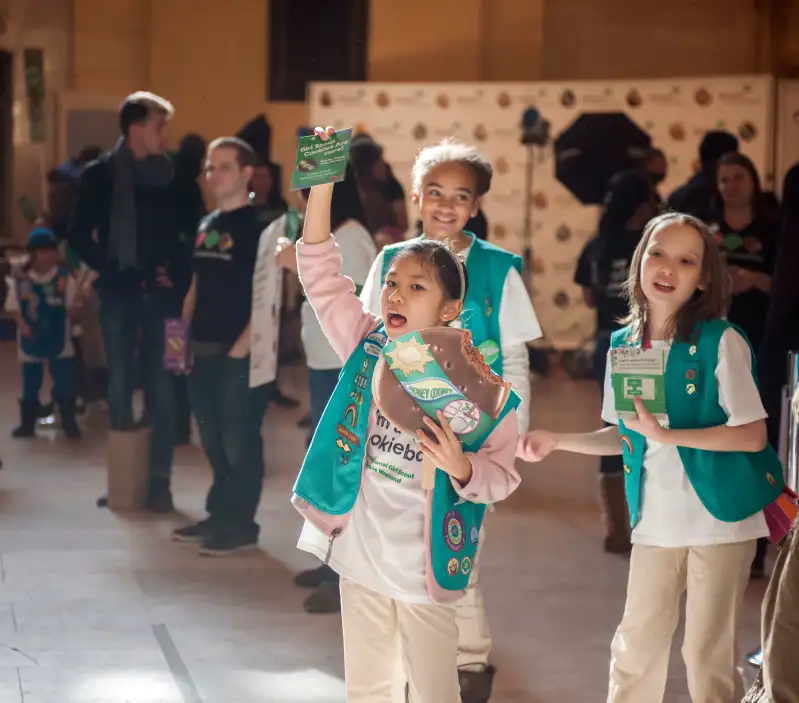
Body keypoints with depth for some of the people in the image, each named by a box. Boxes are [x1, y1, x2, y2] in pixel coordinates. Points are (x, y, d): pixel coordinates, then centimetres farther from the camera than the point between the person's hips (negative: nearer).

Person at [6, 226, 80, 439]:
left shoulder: (65, 278, -5)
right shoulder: (20, 279, -4)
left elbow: (71, 308, -1)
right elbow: (14, 308, -1)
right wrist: (23, 326, -14)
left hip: (59, 340, -1)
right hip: (31, 341, 1)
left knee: (65, 383, 2)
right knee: (30, 385, 11)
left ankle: (69, 422, 14)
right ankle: (27, 423, 22)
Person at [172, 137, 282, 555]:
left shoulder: (261, 227, -10)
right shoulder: (206, 226, 14)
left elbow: (267, 300, -15)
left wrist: (240, 349, -17)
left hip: (241, 354, -8)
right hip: (203, 352, 8)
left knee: (239, 441, -1)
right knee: (213, 440, 14)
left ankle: (241, 525, 7)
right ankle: (220, 515, 25)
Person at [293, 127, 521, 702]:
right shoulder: (366, 348, -1)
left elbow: (502, 477, -9)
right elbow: (321, 273, -6)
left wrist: (461, 467, -30)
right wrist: (323, 184, -15)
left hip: (425, 568, -4)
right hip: (360, 556, 4)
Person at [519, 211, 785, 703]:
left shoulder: (722, 342, -13)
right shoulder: (623, 345, 4)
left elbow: (752, 435, -17)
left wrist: (666, 434, -23)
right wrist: (557, 441, 6)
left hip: (721, 517, -5)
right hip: (655, 521, 5)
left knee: (709, 654, 1)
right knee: (635, 646, 12)